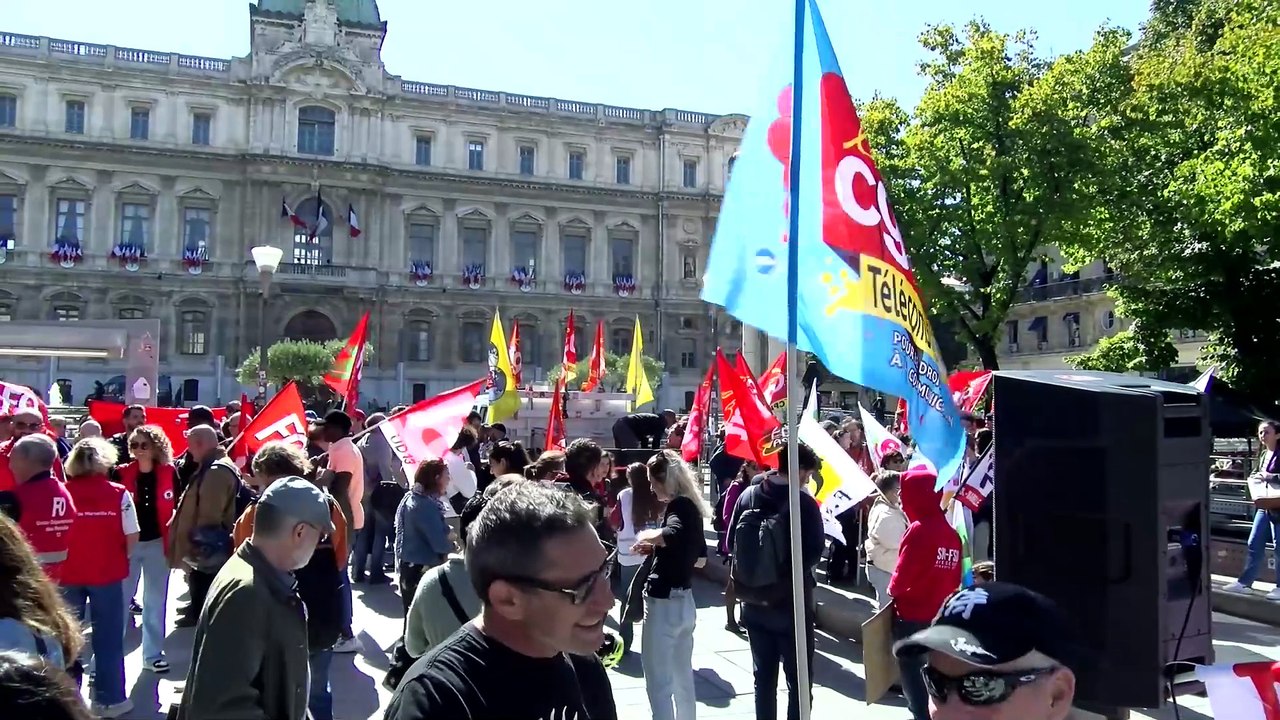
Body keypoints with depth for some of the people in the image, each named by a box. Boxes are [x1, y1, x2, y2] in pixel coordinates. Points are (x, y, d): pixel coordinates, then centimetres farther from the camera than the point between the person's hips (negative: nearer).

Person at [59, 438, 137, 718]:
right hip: (107, 573, -1)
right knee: (108, 637, 9)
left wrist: (64, 561, 13)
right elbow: (132, 537, -8)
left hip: (67, 573, 1)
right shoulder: (119, 493, -9)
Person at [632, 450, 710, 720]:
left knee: (658, 684, -1)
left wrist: (645, 536, -20)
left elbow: (671, 534, -39)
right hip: (684, 601, 9)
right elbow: (700, 558, 19)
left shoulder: (677, 506, -15)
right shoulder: (691, 507, 10)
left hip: (664, 603, -9)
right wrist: (657, 549, 16)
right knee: (683, 678, 19)